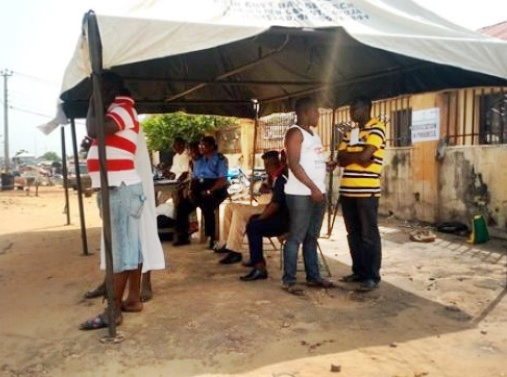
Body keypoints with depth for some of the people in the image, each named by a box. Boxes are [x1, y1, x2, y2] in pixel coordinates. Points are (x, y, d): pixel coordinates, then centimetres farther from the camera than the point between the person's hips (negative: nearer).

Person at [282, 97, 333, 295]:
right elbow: (294, 164, -16)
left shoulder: (313, 134, 19)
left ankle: (313, 277, 21)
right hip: (301, 194, -9)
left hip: (318, 193, 9)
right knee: (296, 238, -4)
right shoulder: (295, 132, -8)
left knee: (311, 238, 13)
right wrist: (313, 188, -19)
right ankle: (288, 281, 3)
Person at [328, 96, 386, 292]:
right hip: (347, 191, 7)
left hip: (367, 192, -7)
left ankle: (372, 276, 7)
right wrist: (357, 157, -9)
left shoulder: (377, 128, -5)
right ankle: (359, 271, 23)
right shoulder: (350, 131, 17)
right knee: (353, 234, 13)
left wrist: (347, 156, -1)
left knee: (369, 235, 0)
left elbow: (365, 155, -17)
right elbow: (340, 158, 7)